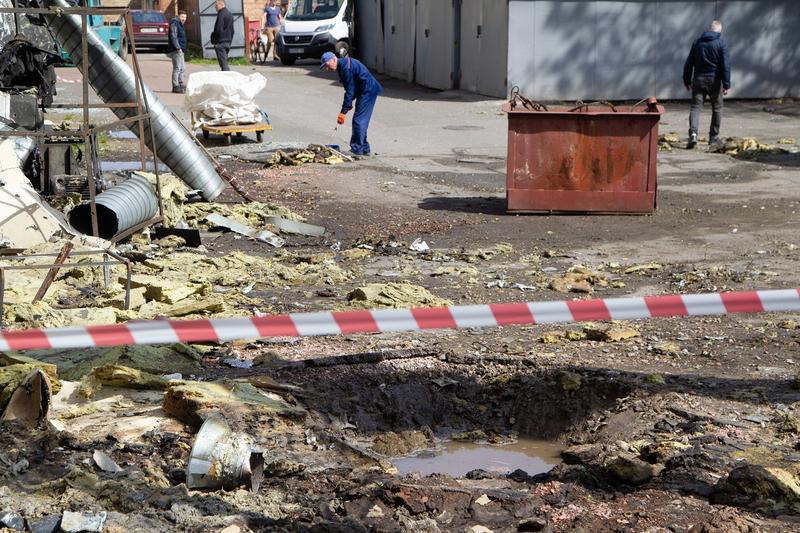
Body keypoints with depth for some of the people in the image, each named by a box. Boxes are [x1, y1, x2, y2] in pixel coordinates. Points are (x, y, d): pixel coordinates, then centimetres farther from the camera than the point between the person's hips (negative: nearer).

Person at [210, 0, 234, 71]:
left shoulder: (221, 14, -14)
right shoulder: (229, 13, 15)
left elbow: (218, 30, -19)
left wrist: (214, 41, -11)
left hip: (221, 42, -9)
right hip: (228, 42, 9)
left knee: (223, 64, -10)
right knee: (224, 63, 15)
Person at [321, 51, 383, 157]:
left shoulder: (346, 67, -22)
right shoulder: (342, 66, 11)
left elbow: (349, 91, -23)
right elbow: (350, 89, 19)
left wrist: (343, 112, -21)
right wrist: (348, 104, 15)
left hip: (368, 91, -11)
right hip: (366, 91, 11)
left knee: (359, 120, -10)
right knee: (360, 120, 14)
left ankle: (357, 149, -6)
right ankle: (364, 149, 20)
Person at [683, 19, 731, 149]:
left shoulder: (697, 43, 6)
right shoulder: (721, 44, -6)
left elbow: (689, 63, 10)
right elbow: (725, 65, -11)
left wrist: (687, 81, 18)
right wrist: (727, 84, -8)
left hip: (698, 80, 2)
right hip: (714, 80, -2)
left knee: (695, 107, -1)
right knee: (717, 109, 13)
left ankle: (693, 132, -24)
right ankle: (714, 137, 18)